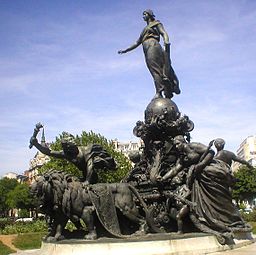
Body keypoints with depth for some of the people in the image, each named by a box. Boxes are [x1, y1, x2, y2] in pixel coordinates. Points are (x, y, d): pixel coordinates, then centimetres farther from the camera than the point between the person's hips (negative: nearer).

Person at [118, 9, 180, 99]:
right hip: (146, 51, 7)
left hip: (153, 45, -7)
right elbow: (137, 43, 36)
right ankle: (168, 92, -16)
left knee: (155, 68, -22)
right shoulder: (145, 30, 35)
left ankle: (159, 93, -33)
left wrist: (166, 41, -23)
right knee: (155, 71, -7)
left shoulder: (156, 23, 16)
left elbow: (164, 33, -2)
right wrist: (125, 50, 31)